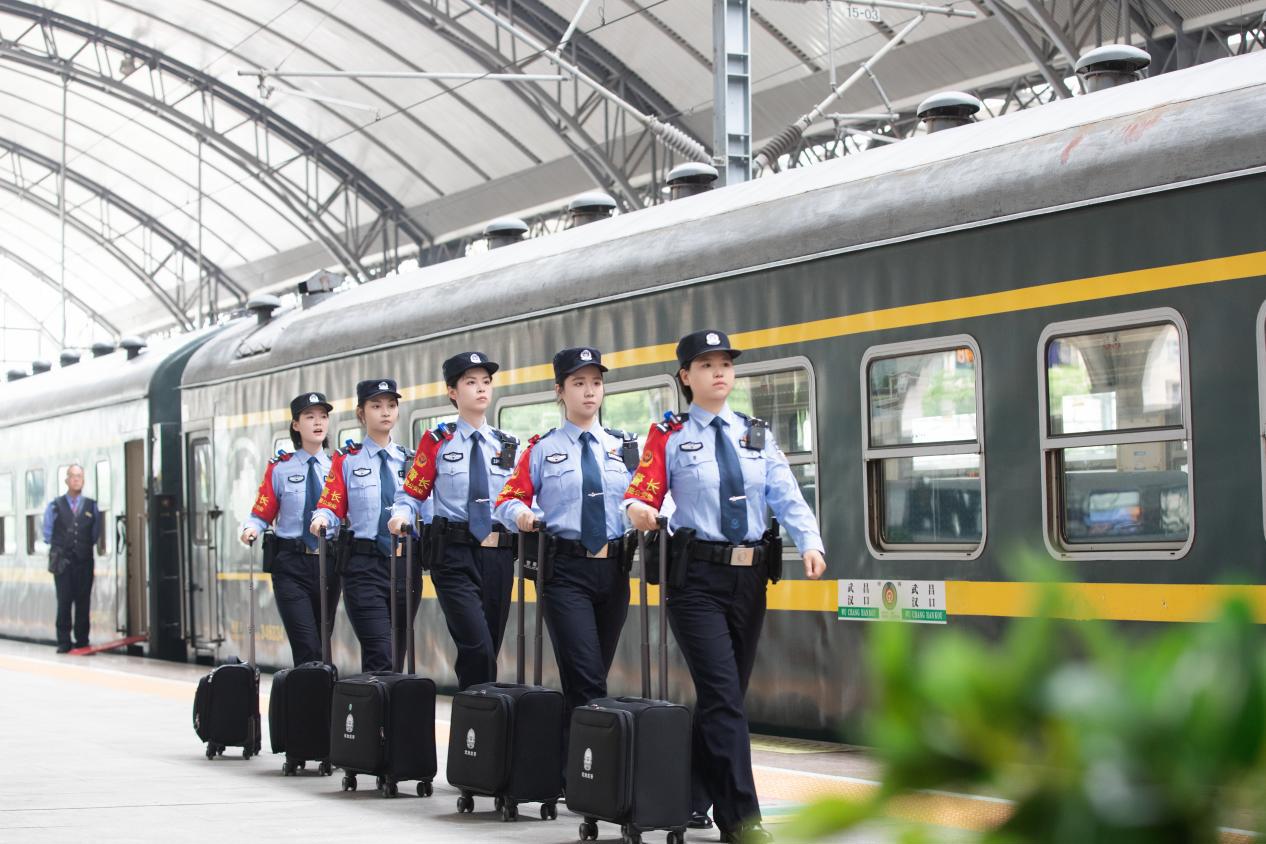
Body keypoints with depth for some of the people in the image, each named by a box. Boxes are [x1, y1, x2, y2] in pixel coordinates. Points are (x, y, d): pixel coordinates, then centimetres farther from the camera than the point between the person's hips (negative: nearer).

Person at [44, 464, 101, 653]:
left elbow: (96, 533, 15)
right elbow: (47, 532, 11)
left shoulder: (91, 506, 8)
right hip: (62, 561, -1)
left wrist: (87, 546, 9)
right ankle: (63, 642, 0)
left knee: (83, 602, 1)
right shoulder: (55, 506, 4)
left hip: (84, 560, 1)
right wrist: (57, 548, 9)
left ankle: (82, 641, 7)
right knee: (64, 601, -4)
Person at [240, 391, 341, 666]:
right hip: (292, 565, -3)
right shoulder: (280, 468, 4)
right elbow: (262, 514, 1)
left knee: (322, 645, 10)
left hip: (329, 564, 3)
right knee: (307, 648, -16)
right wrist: (251, 530, -19)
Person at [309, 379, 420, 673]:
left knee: (397, 656, 8)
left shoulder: (410, 460, 13)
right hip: (365, 566, -4)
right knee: (381, 658, -16)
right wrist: (322, 519, -25)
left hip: (405, 564, 4)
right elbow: (332, 506, -3)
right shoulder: (346, 460, 5)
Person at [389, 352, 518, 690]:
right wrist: (401, 516, -16)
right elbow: (412, 494, 4)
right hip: (455, 555, -4)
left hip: (499, 555, 4)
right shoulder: (437, 442, 2)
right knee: (477, 649, -18)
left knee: (491, 649, 8)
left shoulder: (508, 446, 13)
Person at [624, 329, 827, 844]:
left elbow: (787, 498, 1)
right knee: (723, 695, -13)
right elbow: (642, 494, -9)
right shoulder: (669, 436, 1)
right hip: (697, 577, -5)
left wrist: (810, 544, -16)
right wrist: (638, 510, -33)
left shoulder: (756, 436, 11)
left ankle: (690, 798, 28)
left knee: (725, 694, 12)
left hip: (749, 575, 5)